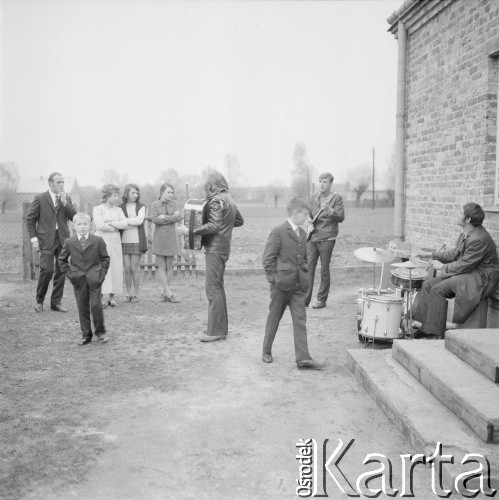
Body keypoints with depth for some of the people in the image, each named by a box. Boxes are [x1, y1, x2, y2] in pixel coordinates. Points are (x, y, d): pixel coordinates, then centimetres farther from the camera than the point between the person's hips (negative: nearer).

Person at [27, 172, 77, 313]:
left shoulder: (67, 198, 11)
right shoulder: (40, 198, 0)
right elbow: (30, 219, 2)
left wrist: (65, 203, -9)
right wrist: (34, 238, -6)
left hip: (63, 239, 4)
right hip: (46, 240, -4)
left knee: (61, 272, 4)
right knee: (47, 270, -12)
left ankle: (56, 302, 14)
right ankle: (39, 300, 8)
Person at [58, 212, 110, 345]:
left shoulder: (98, 241, -1)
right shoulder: (69, 242, 2)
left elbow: (105, 258, 7)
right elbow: (62, 259, 13)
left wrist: (102, 272, -4)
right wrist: (69, 273, 3)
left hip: (94, 278, -2)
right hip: (78, 279, 2)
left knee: (96, 305, -6)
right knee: (82, 307, 6)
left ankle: (100, 331, 11)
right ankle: (86, 334, 16)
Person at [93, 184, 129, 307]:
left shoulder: (118, 210, 14)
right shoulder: (98, 209, 0)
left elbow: (125, 224, 0)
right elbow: (100, 225, -13)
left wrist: (111, 223, -11)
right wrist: (116, 227, -5)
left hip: (115, 243, 5)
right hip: (102, 241, -4)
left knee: (116, 268, 1)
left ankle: (112, 297, 7)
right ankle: (104, 297, -9)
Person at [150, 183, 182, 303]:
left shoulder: (175, 203, 4)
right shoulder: (155, 204, 0)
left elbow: (178, 217, -11)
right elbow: (154, 219, -14)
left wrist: (164, 217, -14)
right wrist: (171, 218, -11)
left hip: (171, 238, 2)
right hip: (159, 238, -2)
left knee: (169, 266, 2)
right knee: (162, 266, -3)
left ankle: (164, 293, 12)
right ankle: (169, 293, -1)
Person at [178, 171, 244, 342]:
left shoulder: (216, 200, -14)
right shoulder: (229, 200, 14)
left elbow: (213, 226, -23)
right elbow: (239, 221, 23)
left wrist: (190, 231, -22)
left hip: (215, 249, -10)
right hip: (223, 248, 10)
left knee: (213, 288, -8)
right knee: (218, 287, 16)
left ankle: (216, 331, -7)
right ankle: (221, 327, 24)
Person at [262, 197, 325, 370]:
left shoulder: (302, 234, 12)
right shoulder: (278, 232, -10)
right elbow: (268, 258, -11)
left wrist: (305, 277, 13)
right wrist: (273, 279, -13)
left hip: (299, 285, 6)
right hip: (281, 284, -6)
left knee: (300, 320, 0)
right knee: (274, 318, 8)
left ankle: (303, 358, 0)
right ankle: (267, 351, 25)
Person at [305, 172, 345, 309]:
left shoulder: (336, 198, 0)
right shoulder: (314, 198, 14)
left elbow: (341, 217, -9)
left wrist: (329, 209, -24)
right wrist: (309, 225, 3)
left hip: (326, 239, -4)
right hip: (312, 238, 4)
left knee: (324, 271, 1)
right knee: (308, 268, 0)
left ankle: (322, 300, 12)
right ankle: (305, 299, 6)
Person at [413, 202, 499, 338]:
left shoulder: (479, 239, -24)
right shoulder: (465, 234, 8)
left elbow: (464, 265, -22)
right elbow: (455, 253, 19)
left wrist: (442, 266, -10)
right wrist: (432, 254, 12)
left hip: (480, 279, -10)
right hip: (467, 273, 10)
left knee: (438, 289, -22)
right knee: (428, 284, -1)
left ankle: (435, 332, -13)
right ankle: (426, 327, 0)